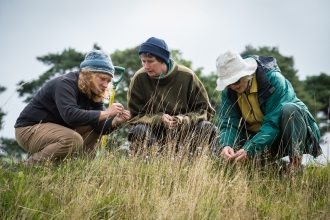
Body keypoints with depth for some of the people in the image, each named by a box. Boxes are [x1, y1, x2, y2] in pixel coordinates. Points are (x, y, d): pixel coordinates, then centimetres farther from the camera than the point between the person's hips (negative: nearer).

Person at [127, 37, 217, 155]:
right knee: (139, 131, -33)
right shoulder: (139, 78, -7)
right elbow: (136, 115, -5)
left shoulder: (187, 76, -7)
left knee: (207, 128, -25)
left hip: (184, 131, 1)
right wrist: (159, 119, -24)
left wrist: (188, 119, -24)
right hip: (155, 132, -1)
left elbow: (205, 110, -2)